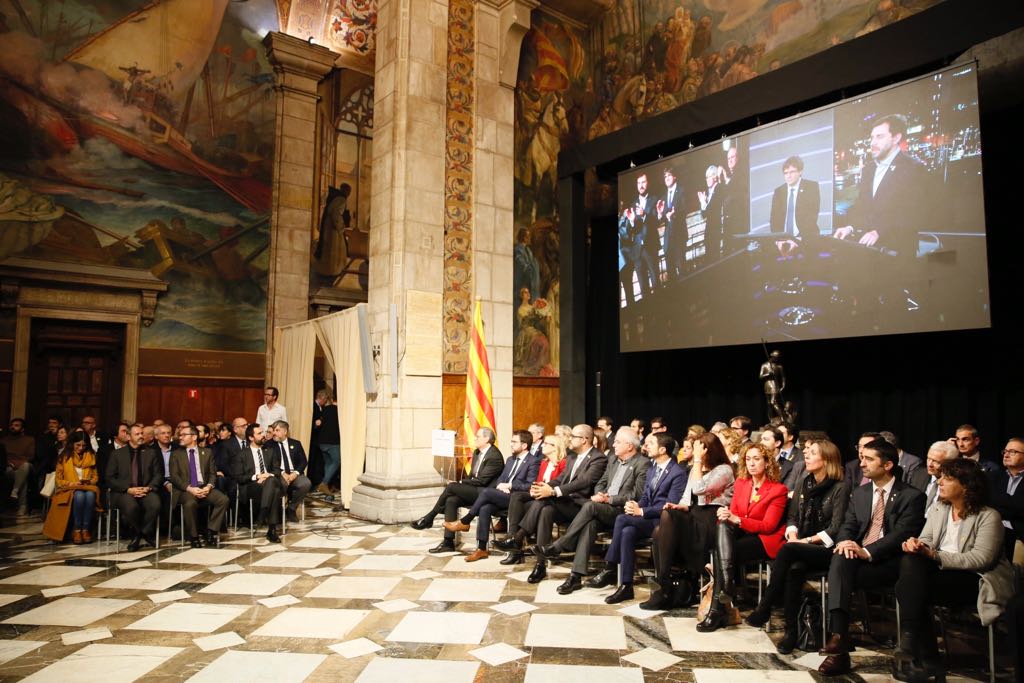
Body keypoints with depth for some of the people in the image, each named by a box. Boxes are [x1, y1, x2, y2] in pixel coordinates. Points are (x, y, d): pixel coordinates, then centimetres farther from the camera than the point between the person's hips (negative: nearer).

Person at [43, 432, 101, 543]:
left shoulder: (91, 456, 14)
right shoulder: (64, 457, 7)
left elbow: (95, 477, 16)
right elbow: (58, 480, 6)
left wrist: (89, 482, -6)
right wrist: (72, 484, -12)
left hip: (87, 488, 1)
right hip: (69, 490, -1)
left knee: (90, 495, -36)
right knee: (79, 495, -38)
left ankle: (86, 529, -31)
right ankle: (76, 530, -28)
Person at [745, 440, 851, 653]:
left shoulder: (841, 487, -5)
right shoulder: (804, 483, 14)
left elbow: (835, 529, -11)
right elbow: (792, 517, 15)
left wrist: (806, 541, -17)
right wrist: (792, 535, -5)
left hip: (826, 550, -5)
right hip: (800, 549, 5)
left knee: (788, 550, -34)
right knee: (794, 567, -32)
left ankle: (764, 608, -29)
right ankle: (791, 630, -29)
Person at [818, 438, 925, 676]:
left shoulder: (911, 496, 0)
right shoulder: (859, 493, 19)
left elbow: (902, 534, -12)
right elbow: (848, 525, 12)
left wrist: (867, 551, -24)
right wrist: (845, 542, -13)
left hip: (889, 561, -4)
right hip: (857, 556, 4)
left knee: (841, 570, -31)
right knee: (840, 558, -32)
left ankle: (838, 637, -26)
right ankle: (838, 635, -40)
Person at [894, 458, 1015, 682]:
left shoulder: (988, 517, -6)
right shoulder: (939, 508, 13)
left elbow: (980, 559, -15)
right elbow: (926, 539, 12)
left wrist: (935, 555, -22)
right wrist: (916, 544, -13)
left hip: (972, 580, -6)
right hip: (939, 570, 6)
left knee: (908, 588, -30)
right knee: (910, 559, -30)